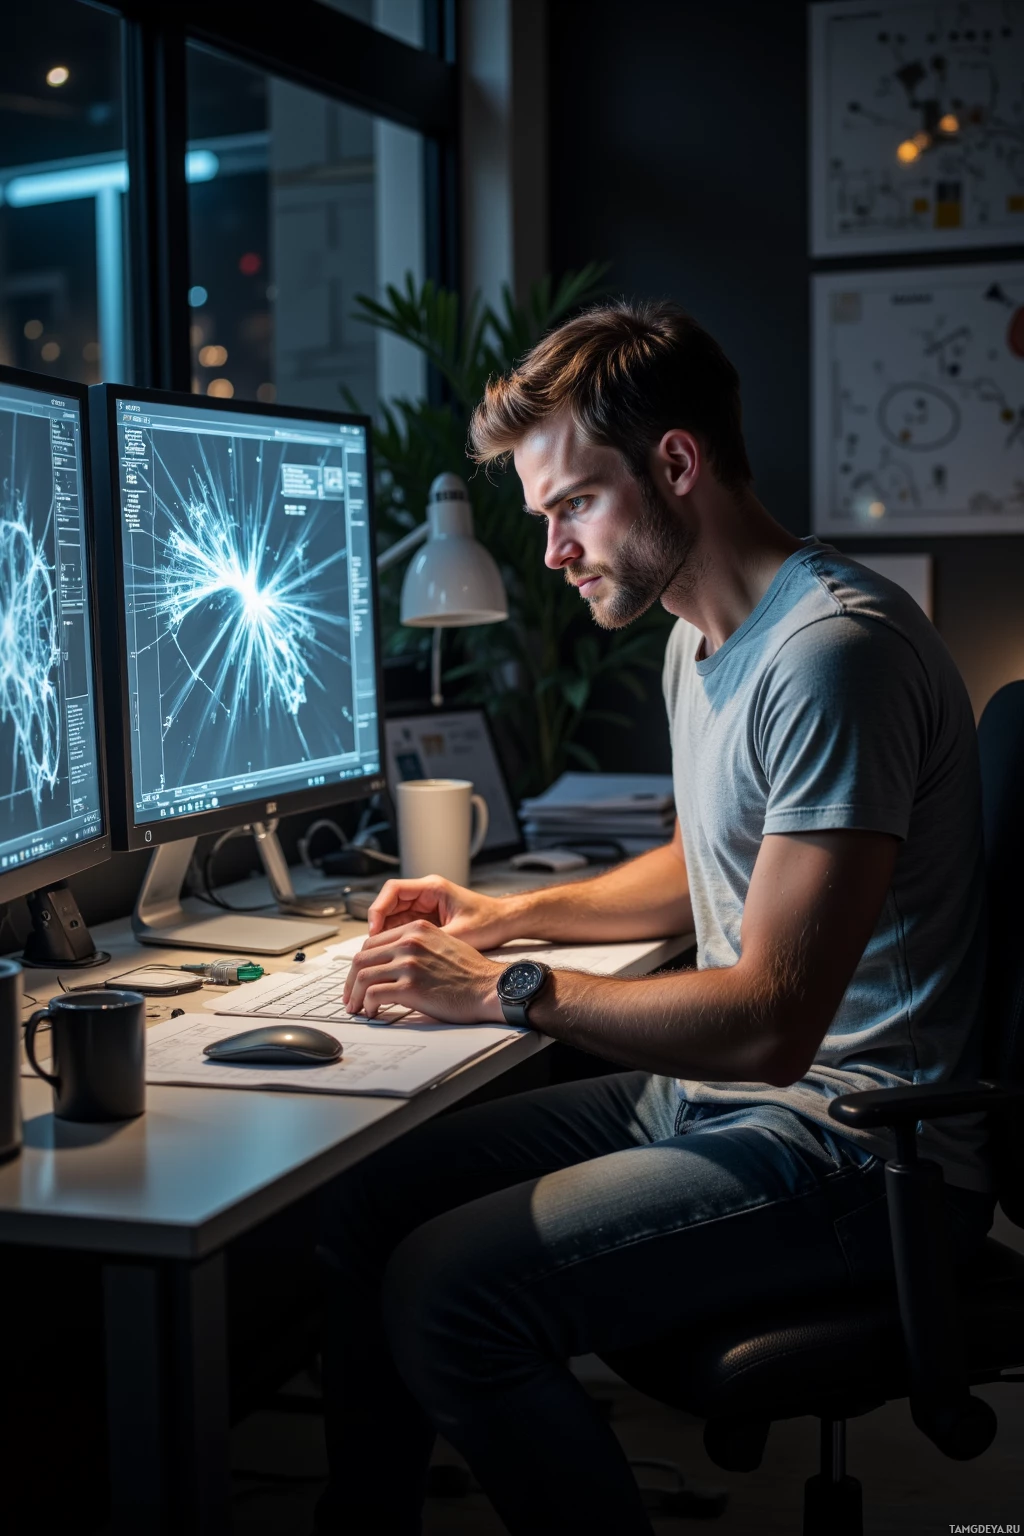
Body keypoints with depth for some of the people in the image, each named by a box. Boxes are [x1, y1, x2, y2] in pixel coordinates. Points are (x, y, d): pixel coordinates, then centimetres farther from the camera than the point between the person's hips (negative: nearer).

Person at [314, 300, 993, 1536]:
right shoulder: (701, 640, 12)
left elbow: (772, 1022, -26)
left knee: (448, 1291, -22)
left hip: (847, 1146, -10)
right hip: (706, 1094, 10)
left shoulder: (833, 653, -22)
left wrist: (504, 992, -17)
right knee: (362, 1202, 3)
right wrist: (509, 915, 15)